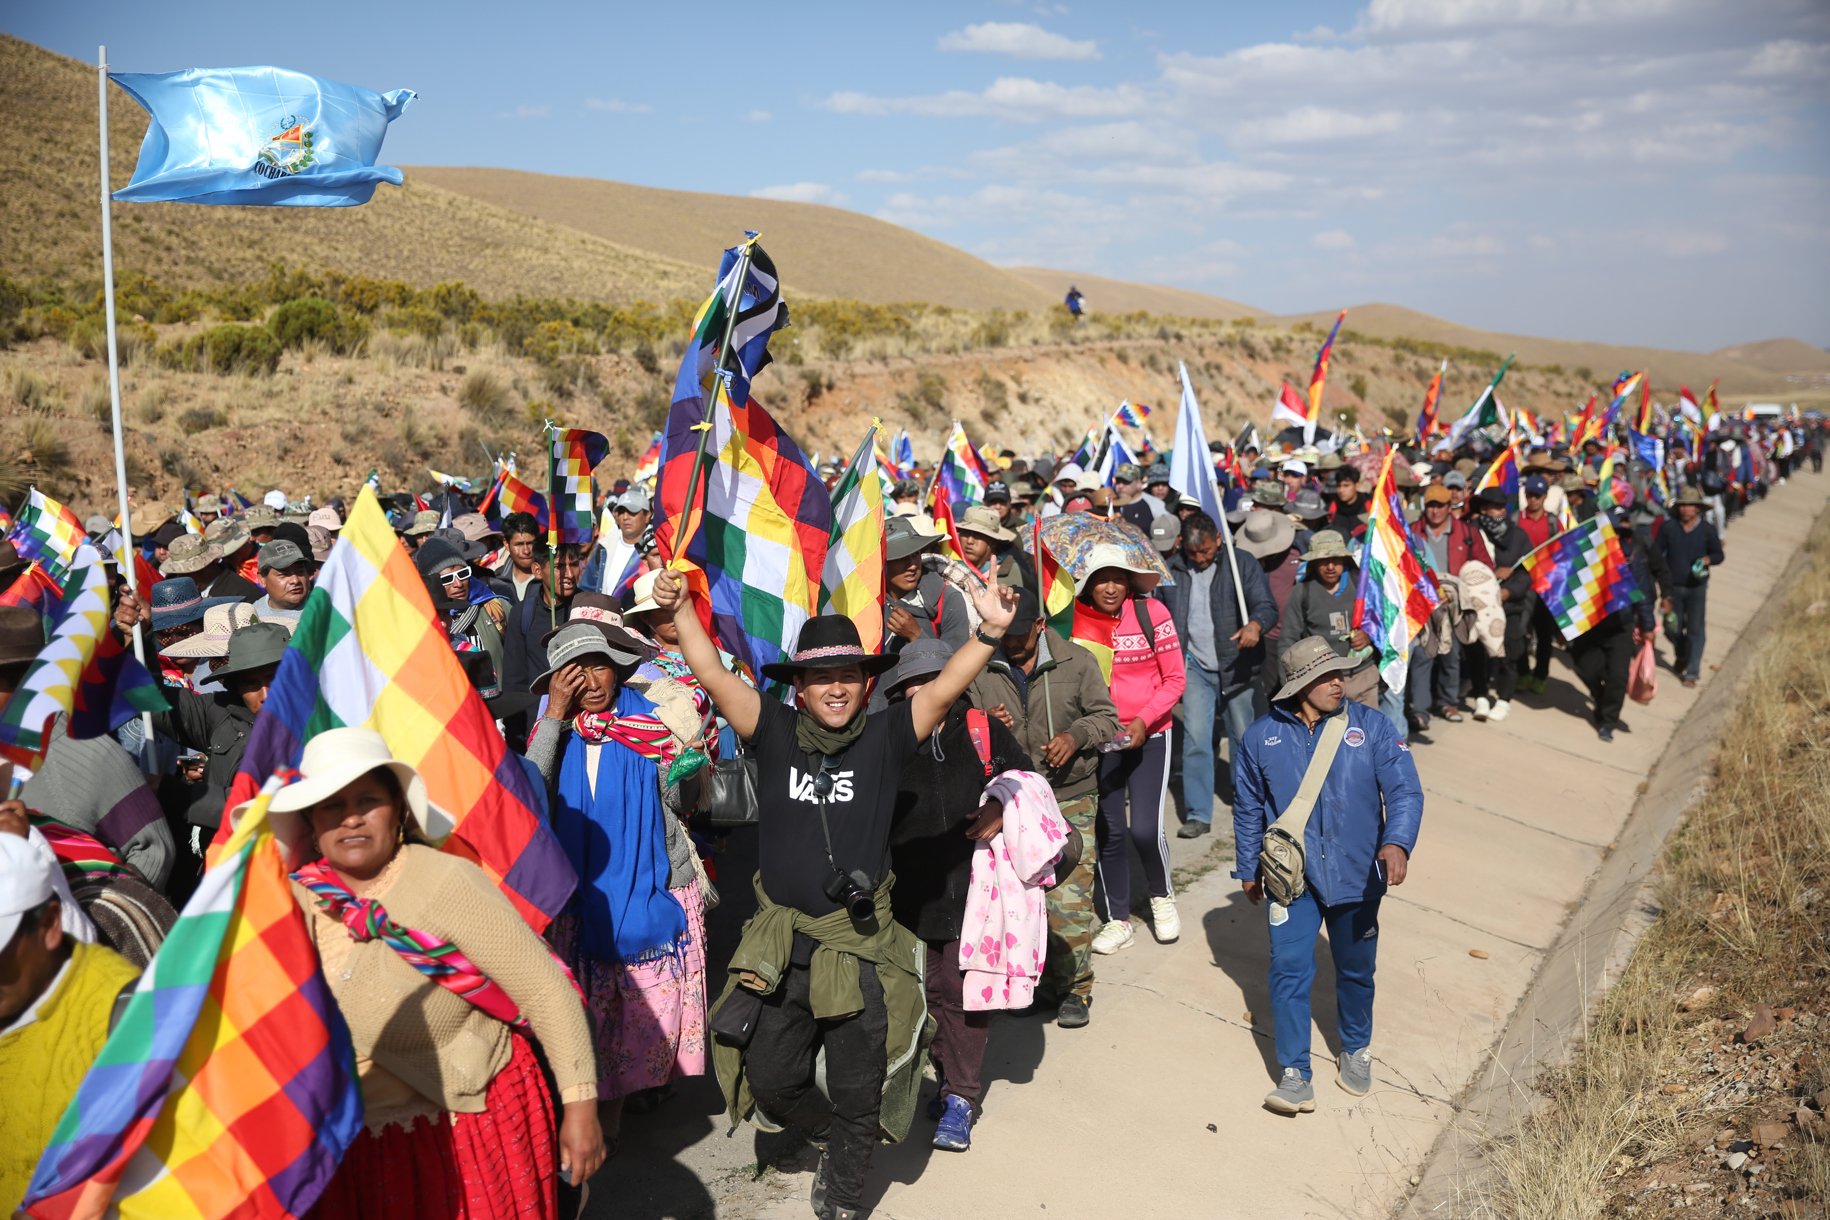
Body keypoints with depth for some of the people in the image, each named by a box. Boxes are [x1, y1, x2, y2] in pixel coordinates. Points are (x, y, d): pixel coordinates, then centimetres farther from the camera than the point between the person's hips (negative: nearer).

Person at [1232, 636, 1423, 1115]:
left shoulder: (1371, 726, -8)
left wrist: (1396, 842, -31)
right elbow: (1248, 809, 6)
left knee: (1356, 971, 17)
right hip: (1292, 878, 0)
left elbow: (1405, 791, -13)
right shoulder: (1263, 736, -5)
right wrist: (1248, 869, 12)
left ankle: (1356, 1050, 41)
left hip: (1356, 878, 1)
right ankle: (1295, 1075, 5)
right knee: (1289, 971, -6)